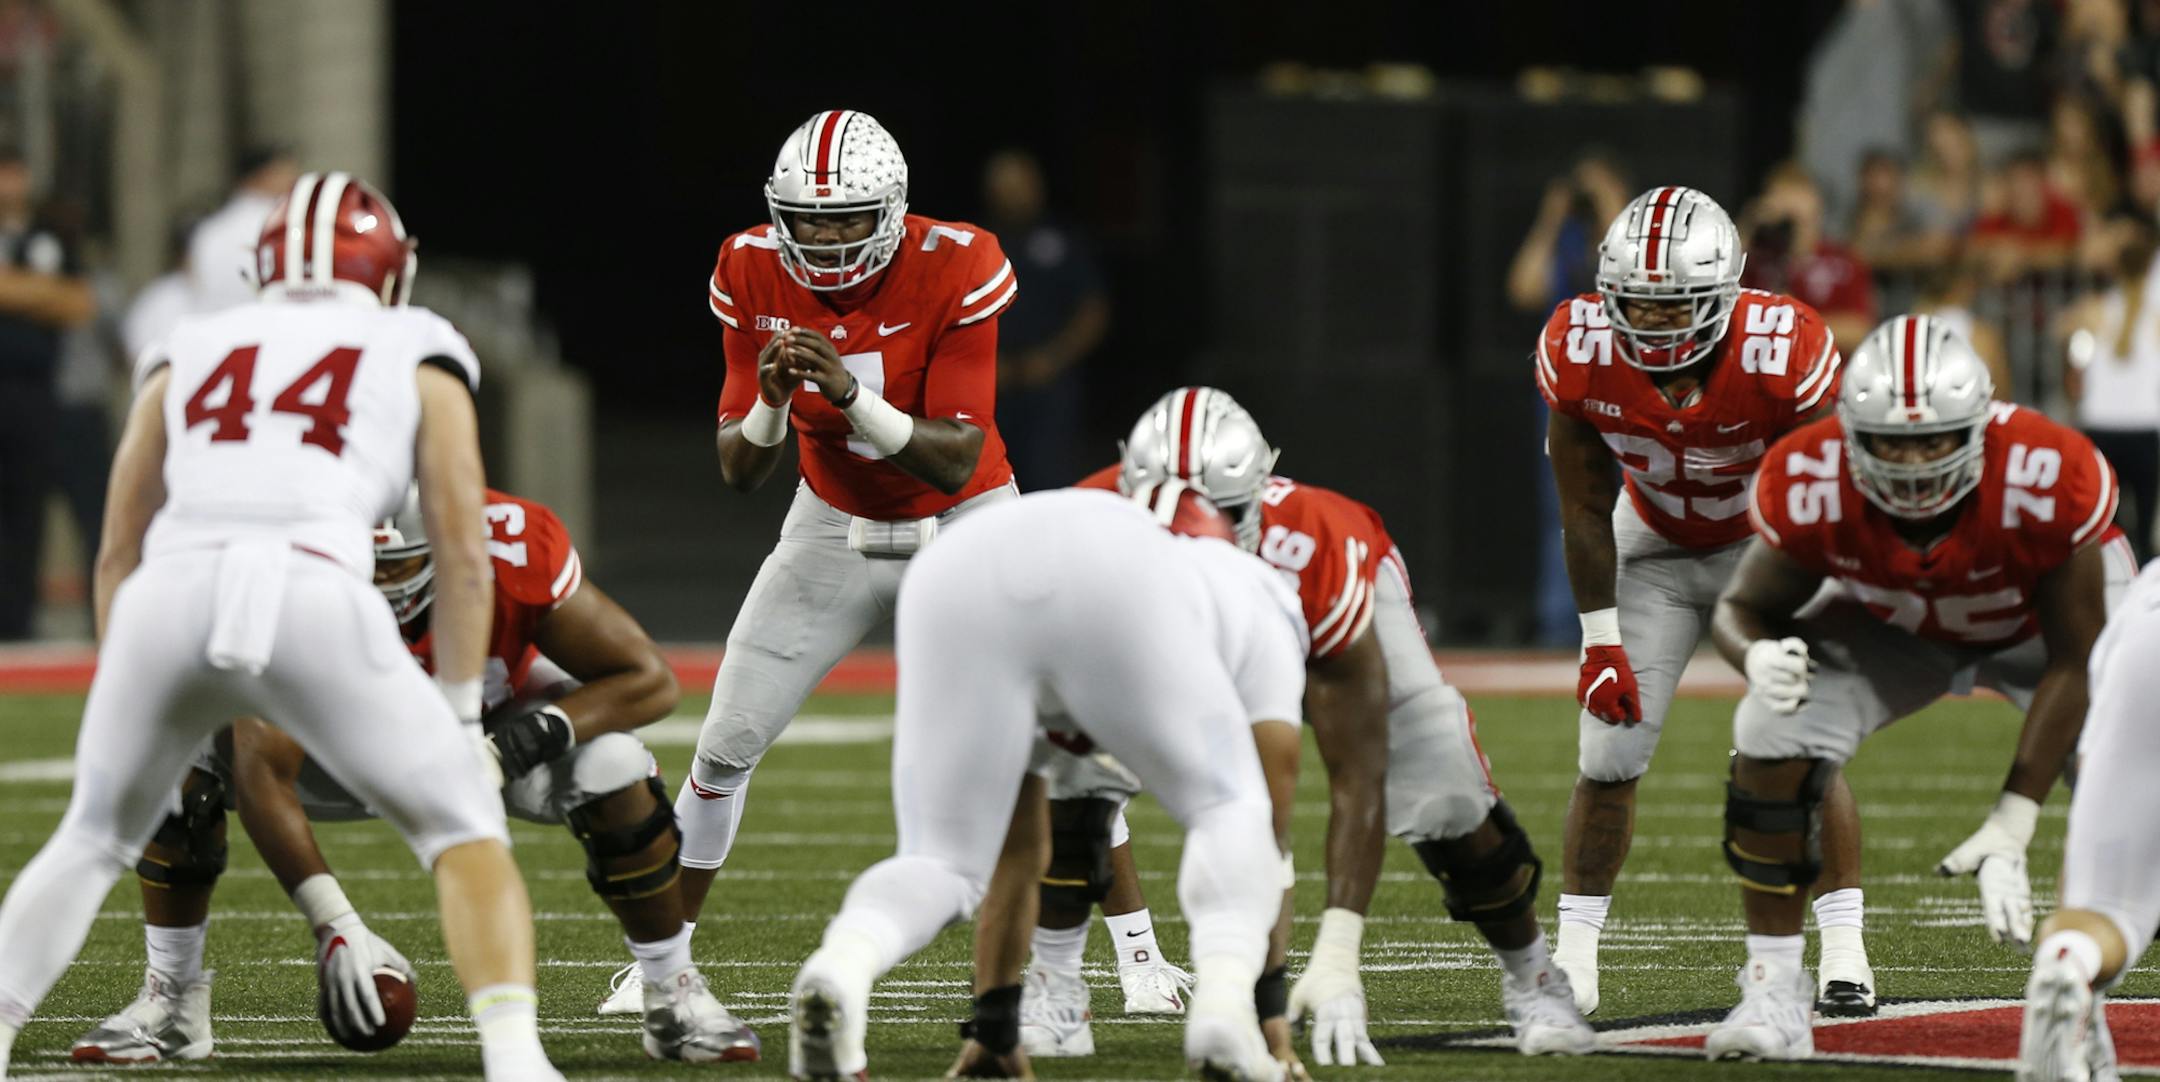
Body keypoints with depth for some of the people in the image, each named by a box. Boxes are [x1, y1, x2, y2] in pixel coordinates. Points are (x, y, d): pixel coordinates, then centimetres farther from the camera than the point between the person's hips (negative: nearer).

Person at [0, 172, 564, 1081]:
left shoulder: (189, 355, 29)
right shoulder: (416, 358, 22)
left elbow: (118, 552, 27)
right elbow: (462, 552, 16)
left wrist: (119, 691, 33)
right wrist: (460, 712, 22)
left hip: (171, 595, 3)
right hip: (313, 590, -3)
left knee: (94, 839, 26)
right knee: (463, 832, 10)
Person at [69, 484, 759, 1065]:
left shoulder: (517, 552, -37)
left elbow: (649, 680, -26)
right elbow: (263, 775, -38)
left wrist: (534, 734, -43)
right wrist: (337, 927, -47)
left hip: (494, 724, 0)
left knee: (613, 771, -30)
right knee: (186, 762, -24)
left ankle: (673, 995, -7)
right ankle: (172, 999, -5)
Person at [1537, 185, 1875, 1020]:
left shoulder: (1781, 354, -32)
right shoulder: (1580, 354, -25)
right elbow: (1585, 512, -12)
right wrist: (1602, 643, -13)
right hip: (1654, 545, 2)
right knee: (1609, 754, -5)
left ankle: (1844, 951, -2)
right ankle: (1573, 960, 5)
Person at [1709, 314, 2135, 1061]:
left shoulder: (2048, 482, -39)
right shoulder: (1810, 485, -32)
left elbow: (2074, 662, -29)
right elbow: (1744, 606, -14)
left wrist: (2009, 828, -32)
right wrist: (1758, 656, -41)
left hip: (2046, 620, -2)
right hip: (1896, 626, 2)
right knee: (1773, 735, -22)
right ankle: (1773, 993, -9)